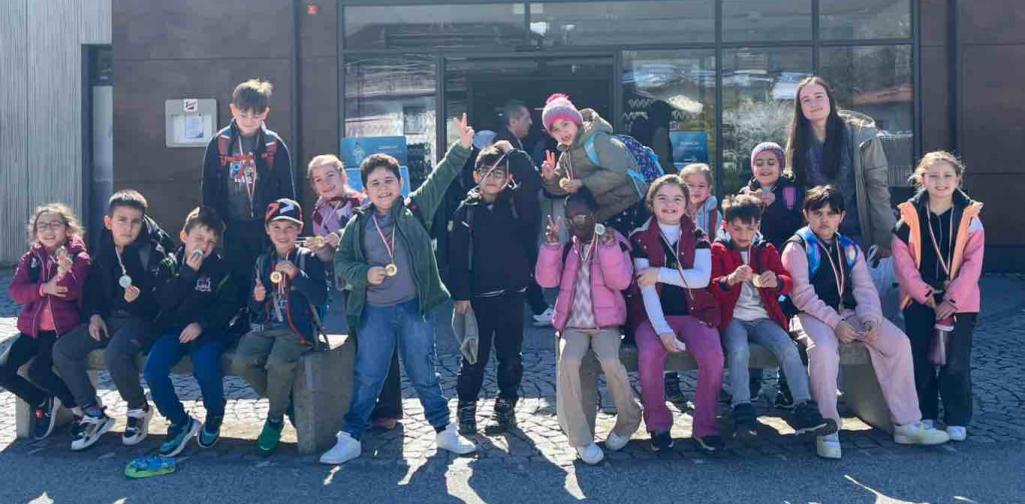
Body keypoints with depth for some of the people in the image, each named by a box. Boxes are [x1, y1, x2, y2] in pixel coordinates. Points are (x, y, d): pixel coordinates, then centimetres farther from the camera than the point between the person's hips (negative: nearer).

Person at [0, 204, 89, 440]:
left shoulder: (78, 257, -4)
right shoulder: (30, 258, 10)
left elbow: (73, 293, -16)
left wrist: (65, 272, -36)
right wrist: (44, 288, -19)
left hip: (63, 328, -5)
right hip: (32, 328, 6)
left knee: (37, 370, -26)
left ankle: (79, 405, -2)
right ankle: (41, 402, 13)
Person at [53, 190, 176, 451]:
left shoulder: (154, 250, -13)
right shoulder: (105, 248, 5)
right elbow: (93, 285, 18)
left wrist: (141, 297, -33)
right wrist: (94, 315, 4)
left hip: (143, 318, -7)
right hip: (110, 318, 7)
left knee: (115, 354, -34)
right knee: (62, 350, -9)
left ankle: (139, 409, -5)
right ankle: (93, 413, 4)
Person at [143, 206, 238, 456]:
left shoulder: (220, 267, 1)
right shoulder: (171, 264, 6)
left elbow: (229, 306, -4)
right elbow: (162, 300, -8)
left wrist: (201, 323, -16)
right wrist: (187, 273, -17)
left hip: (207, 331, -3)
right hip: (174, 329, 3)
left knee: (205, 368, -31)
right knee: (152, 369, -23)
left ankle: (214, 418, 2)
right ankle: (181, 422, -1)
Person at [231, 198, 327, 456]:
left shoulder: (308, 258, 2)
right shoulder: (262, 262, 16)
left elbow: (321, 298, -9)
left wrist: (296, 274, -17)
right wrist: (256, 299, -3)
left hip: (297, 328, -5)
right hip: (265, 327, 5)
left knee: (278, 364, -34)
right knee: (241, 362, -23)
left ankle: (275, 419, -6)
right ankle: (287, 402, 2)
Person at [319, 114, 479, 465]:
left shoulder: (414, 210, 2)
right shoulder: (358, 225, 3)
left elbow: (439, 179, -3)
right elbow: (340, 262, 4)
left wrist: (462, 148, -11)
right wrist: (364, 274, -14)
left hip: (414, 307, 0)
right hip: (374, 312, 0)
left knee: (423, 373, 9)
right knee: (367, 377, 5)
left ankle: (444, 430, 23)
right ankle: (350, 438, 15)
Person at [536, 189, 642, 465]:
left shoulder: (614, 241, 5)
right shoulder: (565, 247, 14)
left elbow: (621, 281, -9)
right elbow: (547, 279, 0)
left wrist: (609, 246, -20)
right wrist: (551, 244, -10)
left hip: (606, 323, -2)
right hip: (573, 324, 2)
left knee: (610, 361, -31)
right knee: (568, 360, -30)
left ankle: (628, 421, -3)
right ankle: (580, 438, -23)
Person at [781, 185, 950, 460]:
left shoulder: (850, 248, 18)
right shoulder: (797, 248, -1)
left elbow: (864, 288, 8)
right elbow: (802, 295, -11)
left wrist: (871, 319, -13)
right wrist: (835, 323, -20)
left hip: (849, 313, 6)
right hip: (813, 315, -6)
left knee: (899, 342, -12)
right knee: (824, 349, -38)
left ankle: (906, 423, -5)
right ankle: (827, 430, -27)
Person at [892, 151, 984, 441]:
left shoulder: (969, 217, -1)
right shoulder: (909, 216, -1)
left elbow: (973, 263, -5)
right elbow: (902, 259, -5)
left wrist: (952, 299, -12)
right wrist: (923, 293, -12)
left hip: (958, 302, -1)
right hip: (919, 301, 1)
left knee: (956, 362, -1)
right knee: (921, 360, 7)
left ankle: (957, 420, 10)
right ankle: (925, 416, 19)